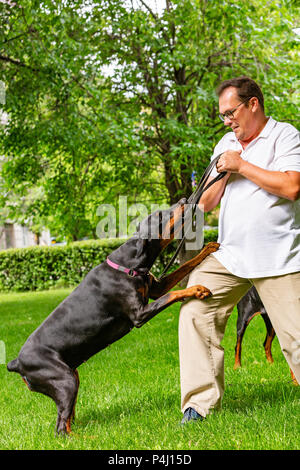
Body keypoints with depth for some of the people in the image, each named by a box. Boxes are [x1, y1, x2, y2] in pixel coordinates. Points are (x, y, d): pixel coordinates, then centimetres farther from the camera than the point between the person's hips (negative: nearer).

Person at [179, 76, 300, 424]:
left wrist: (242, 166, -13)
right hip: (228, 256, 6)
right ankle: (200, 404, -5)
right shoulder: (226, 144, 17)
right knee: (196, 311, -10)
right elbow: (207, 202, 20)